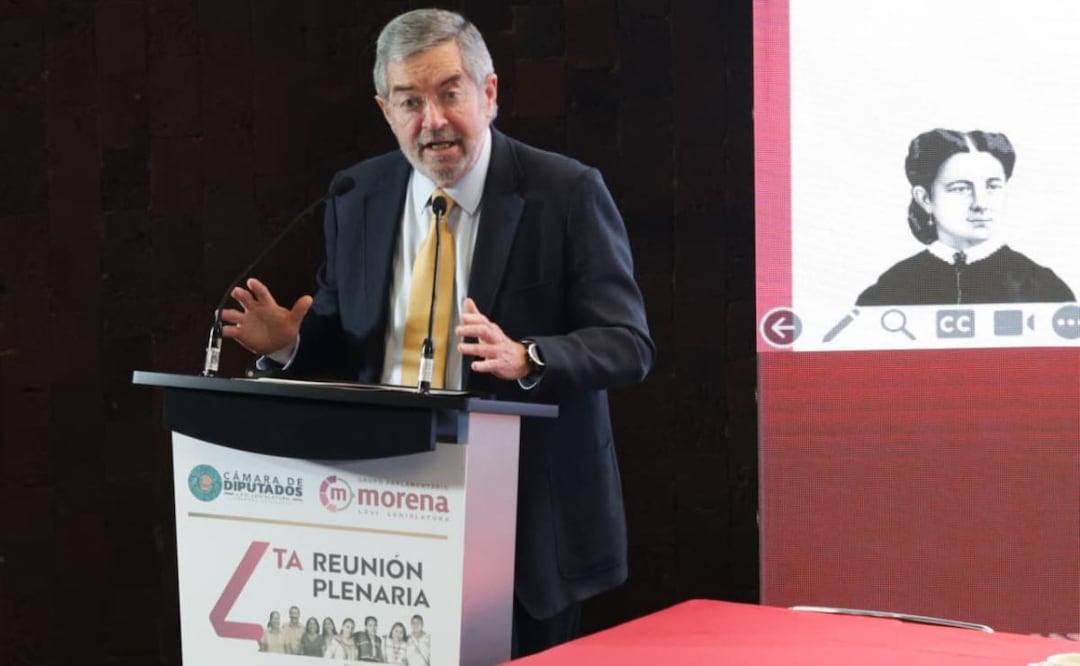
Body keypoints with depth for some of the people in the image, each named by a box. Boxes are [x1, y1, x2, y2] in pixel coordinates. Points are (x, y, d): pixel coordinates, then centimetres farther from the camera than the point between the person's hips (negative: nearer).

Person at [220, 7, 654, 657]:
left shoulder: (567, 193, -8)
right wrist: (292, 340, -7)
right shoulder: (359, 197, 6)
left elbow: (629, 343, -12)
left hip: (528, 516, -3)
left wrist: (525, 359, -30)